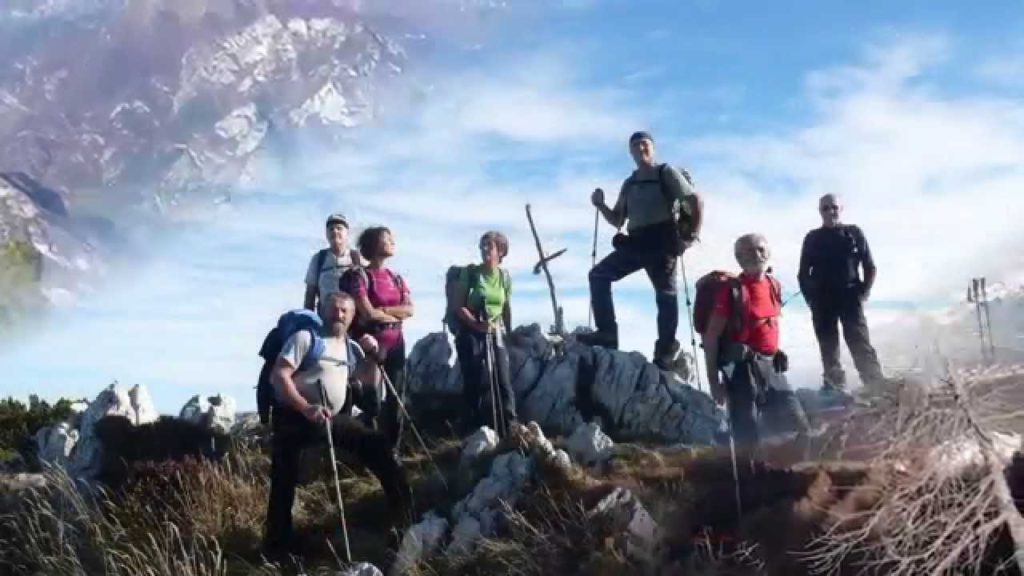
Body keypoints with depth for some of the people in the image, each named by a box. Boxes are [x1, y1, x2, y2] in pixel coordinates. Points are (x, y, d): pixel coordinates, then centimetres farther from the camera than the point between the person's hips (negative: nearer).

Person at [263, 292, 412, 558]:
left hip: (333, 417, 6)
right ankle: (277, 544, -11)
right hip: (294, 417, -6)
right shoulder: (306, 337, -5)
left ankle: (404, 513, 13)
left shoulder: (350, 347, 15)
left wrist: (372, 356, 3)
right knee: (284, 480, -19)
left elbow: (369, 381, 23)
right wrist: (307, 408, -28)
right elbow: (279, 375, -16)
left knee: (377, 445, 2)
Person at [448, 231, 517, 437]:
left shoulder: (504, 276, 7)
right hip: (470, 333, -3)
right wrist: (476, 323, -20)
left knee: (503, 382, -3)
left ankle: (510, 430, 0)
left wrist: (508, 331, 19)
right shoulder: (470, 272, -4)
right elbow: (457, 305, -8)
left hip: (496, 335, 3)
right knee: (473, 383, 0)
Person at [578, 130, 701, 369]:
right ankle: (607, 333, -7)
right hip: (635, 242, 6)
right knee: (599, 274, -4)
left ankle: (666, 349, 1)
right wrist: (601, 205, 3)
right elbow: (617, 221, 21)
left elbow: (694, 199, -1)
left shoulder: (666, 172, 4)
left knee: (665, 292, -4)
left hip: (662, 240, -6)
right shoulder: (629, 184, 20)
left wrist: (693, 232, -10)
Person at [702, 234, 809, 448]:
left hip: (771, 366, 7)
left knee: (797, 427, 8)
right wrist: (714, 382, -13)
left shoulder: (774, 286, 9)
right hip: (742, 367, -6)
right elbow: (711, 337, -10)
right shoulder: (731, 290, -10)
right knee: (747, 435, -3)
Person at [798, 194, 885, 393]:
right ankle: (835, 393, 5)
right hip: (822, 301, 2)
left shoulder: (854, 233, 8)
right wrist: (811, 298, -1)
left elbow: (869, 266, 7)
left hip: (850, 298, -2)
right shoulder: (812, 238, 10)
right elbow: (803, 273, 11)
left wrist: (864, 292, -3)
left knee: (862, 346, -11)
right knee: (829, 350, 2)